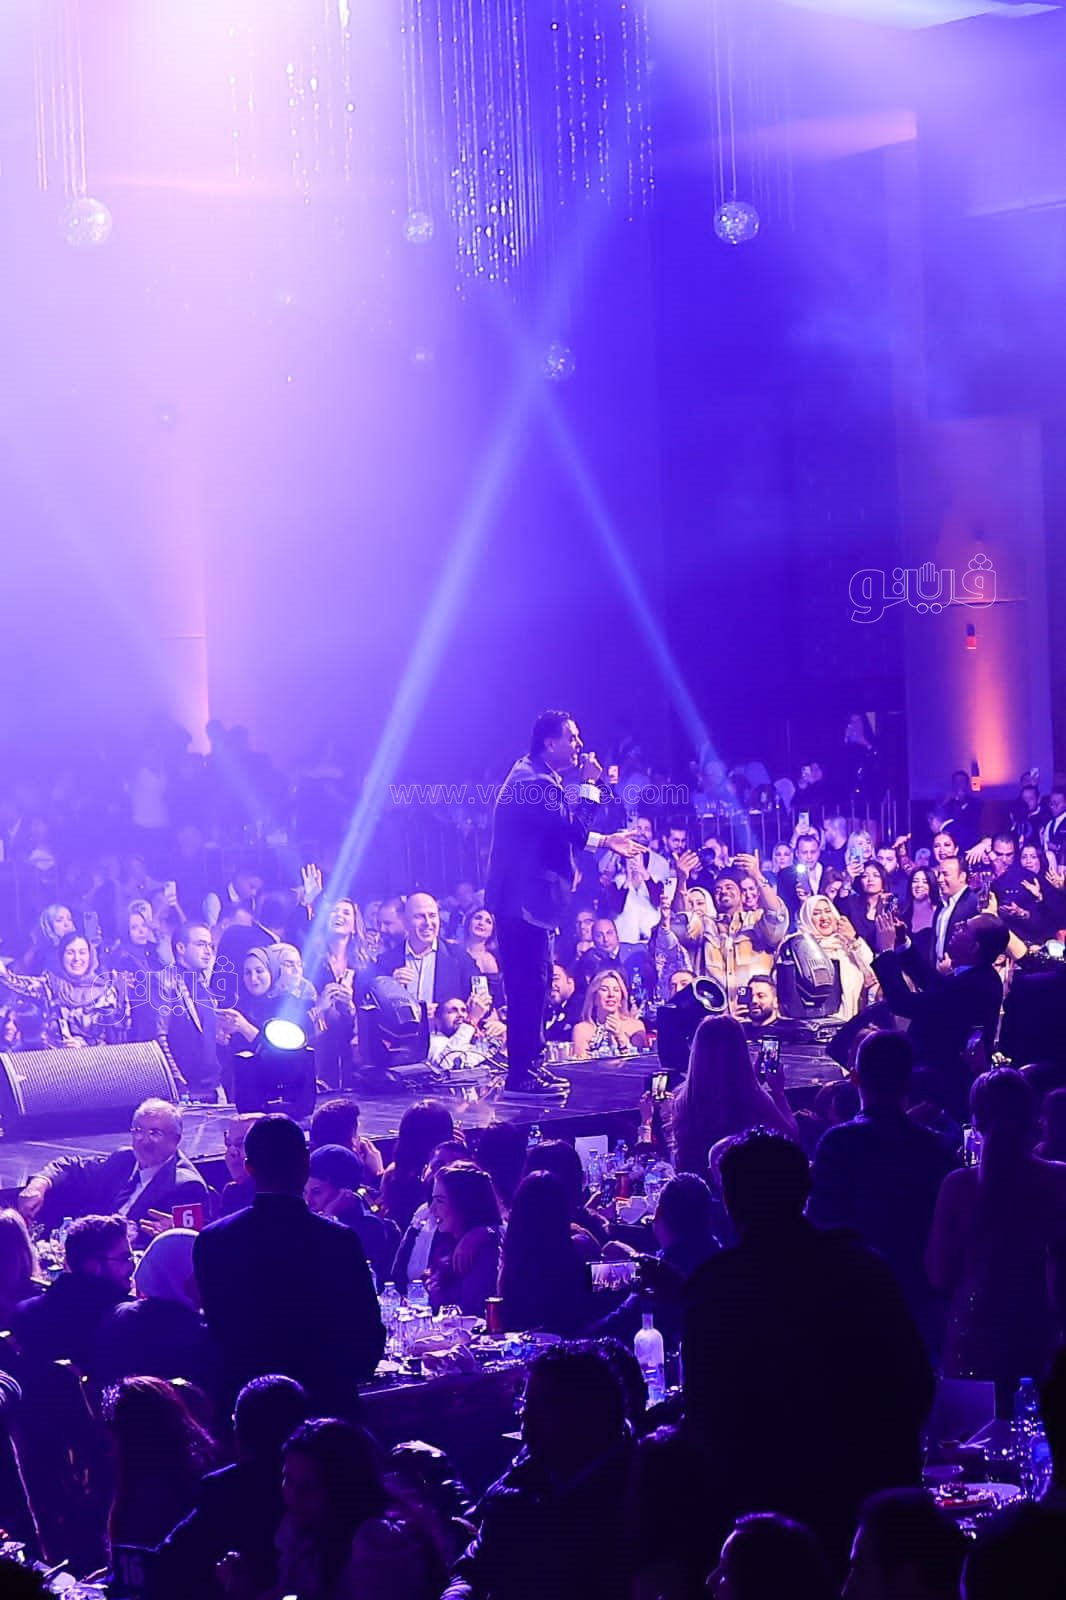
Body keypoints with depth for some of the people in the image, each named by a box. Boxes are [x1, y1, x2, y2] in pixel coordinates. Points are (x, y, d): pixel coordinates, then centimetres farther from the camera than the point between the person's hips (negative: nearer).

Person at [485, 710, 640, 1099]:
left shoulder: (536, 776, 18)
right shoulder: (534, 781, -18)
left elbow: (563, 833, 25)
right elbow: (574, 828, -21)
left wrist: (605, 841, 22)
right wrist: (589, 785, -12)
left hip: (529, 897, 11)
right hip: (524, 897, -11)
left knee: (535, 983, 15)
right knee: (529, 984, -9)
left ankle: (529, 1066, 21)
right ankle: (521, 1074, -6)